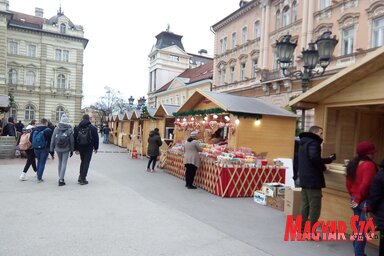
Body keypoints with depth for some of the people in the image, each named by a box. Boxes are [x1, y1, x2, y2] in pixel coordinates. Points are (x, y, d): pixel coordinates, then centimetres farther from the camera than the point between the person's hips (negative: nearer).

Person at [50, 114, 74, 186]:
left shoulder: (56, 129, -3)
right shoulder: (70, 130, -8)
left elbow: (52, 140, -1)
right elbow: (72, 141, -5)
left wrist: (52, 149, 6)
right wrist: (72, 150, 5)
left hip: (58, 149, 3)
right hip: (66, 149, -3)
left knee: (60, 163, 18)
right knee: (64, 163, 2)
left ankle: (60, 178, 26)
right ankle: (61, 180, -3)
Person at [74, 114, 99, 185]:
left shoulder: (77, 128, 4)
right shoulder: (93, 128, -6)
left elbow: (75, 139, 5)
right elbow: (96, 138, -4)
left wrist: (76, 149, 10)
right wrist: (96, 148, 6)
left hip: (80, 147, 4)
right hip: (89, 148, -4)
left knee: (83, 161, 21)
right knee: (86, 163, 1)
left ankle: (81, 177, 16)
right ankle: (83, 179, 1)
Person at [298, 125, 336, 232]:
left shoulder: (304, 143, 18)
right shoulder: (313, 143, -11)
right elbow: (314, 158, -27)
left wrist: (321, 166, 9)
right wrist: (329, 159, -12)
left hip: (304, 179, 9)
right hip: (313, 180, -9)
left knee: (305, 206, 14)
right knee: (315, 207, -1)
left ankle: (303, 229, 21)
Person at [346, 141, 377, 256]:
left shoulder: (353, 164, 8)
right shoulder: (369, 165, -17)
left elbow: (348, 182, 11)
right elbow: (366, 184, -23)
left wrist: (353, 196, 14)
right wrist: (359, 198, -13)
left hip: (355, 200, 8)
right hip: (365, 201, -8)